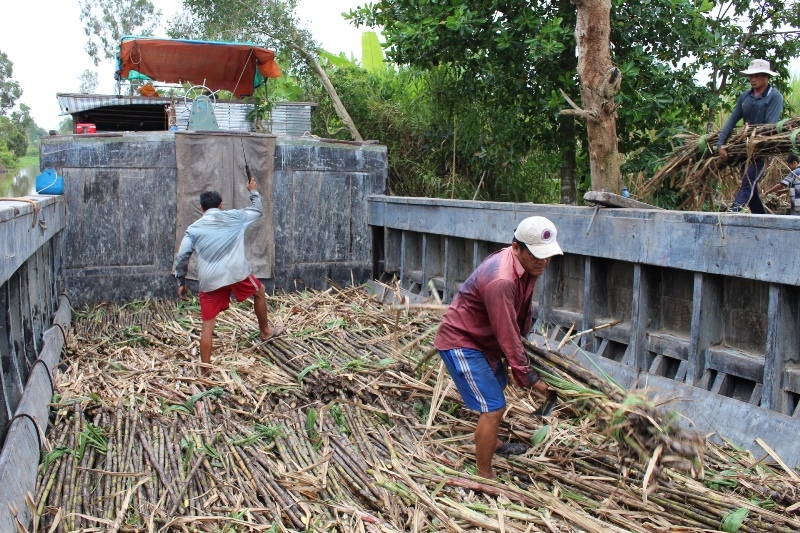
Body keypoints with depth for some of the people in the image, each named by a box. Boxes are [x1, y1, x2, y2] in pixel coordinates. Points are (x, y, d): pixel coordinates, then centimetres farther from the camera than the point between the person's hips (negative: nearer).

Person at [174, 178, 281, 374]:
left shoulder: (194, 229, 12)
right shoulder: (235, 217, 12)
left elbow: (181, 257, 7)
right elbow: (258, 209, 29)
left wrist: (181, 282, 18)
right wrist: (254, 191, 47)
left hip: (209, 280, 1)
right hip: (236, 273, -1)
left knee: (208, 325, 5)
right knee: (259, 292, 30)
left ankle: (205, 371, 6)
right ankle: (265, 331, 43)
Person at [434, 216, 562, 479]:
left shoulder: (529, 265, -6)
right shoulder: (500, 281, -36)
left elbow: (523, 311, 10)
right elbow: (507, 335, -30)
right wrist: (528, 377, -22)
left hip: (485, 339, 11)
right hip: (460, 342, -10)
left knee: (497, 388, 29)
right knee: (493, 407, -13)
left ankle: (492, 443, 54)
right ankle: (484, 476, 2)